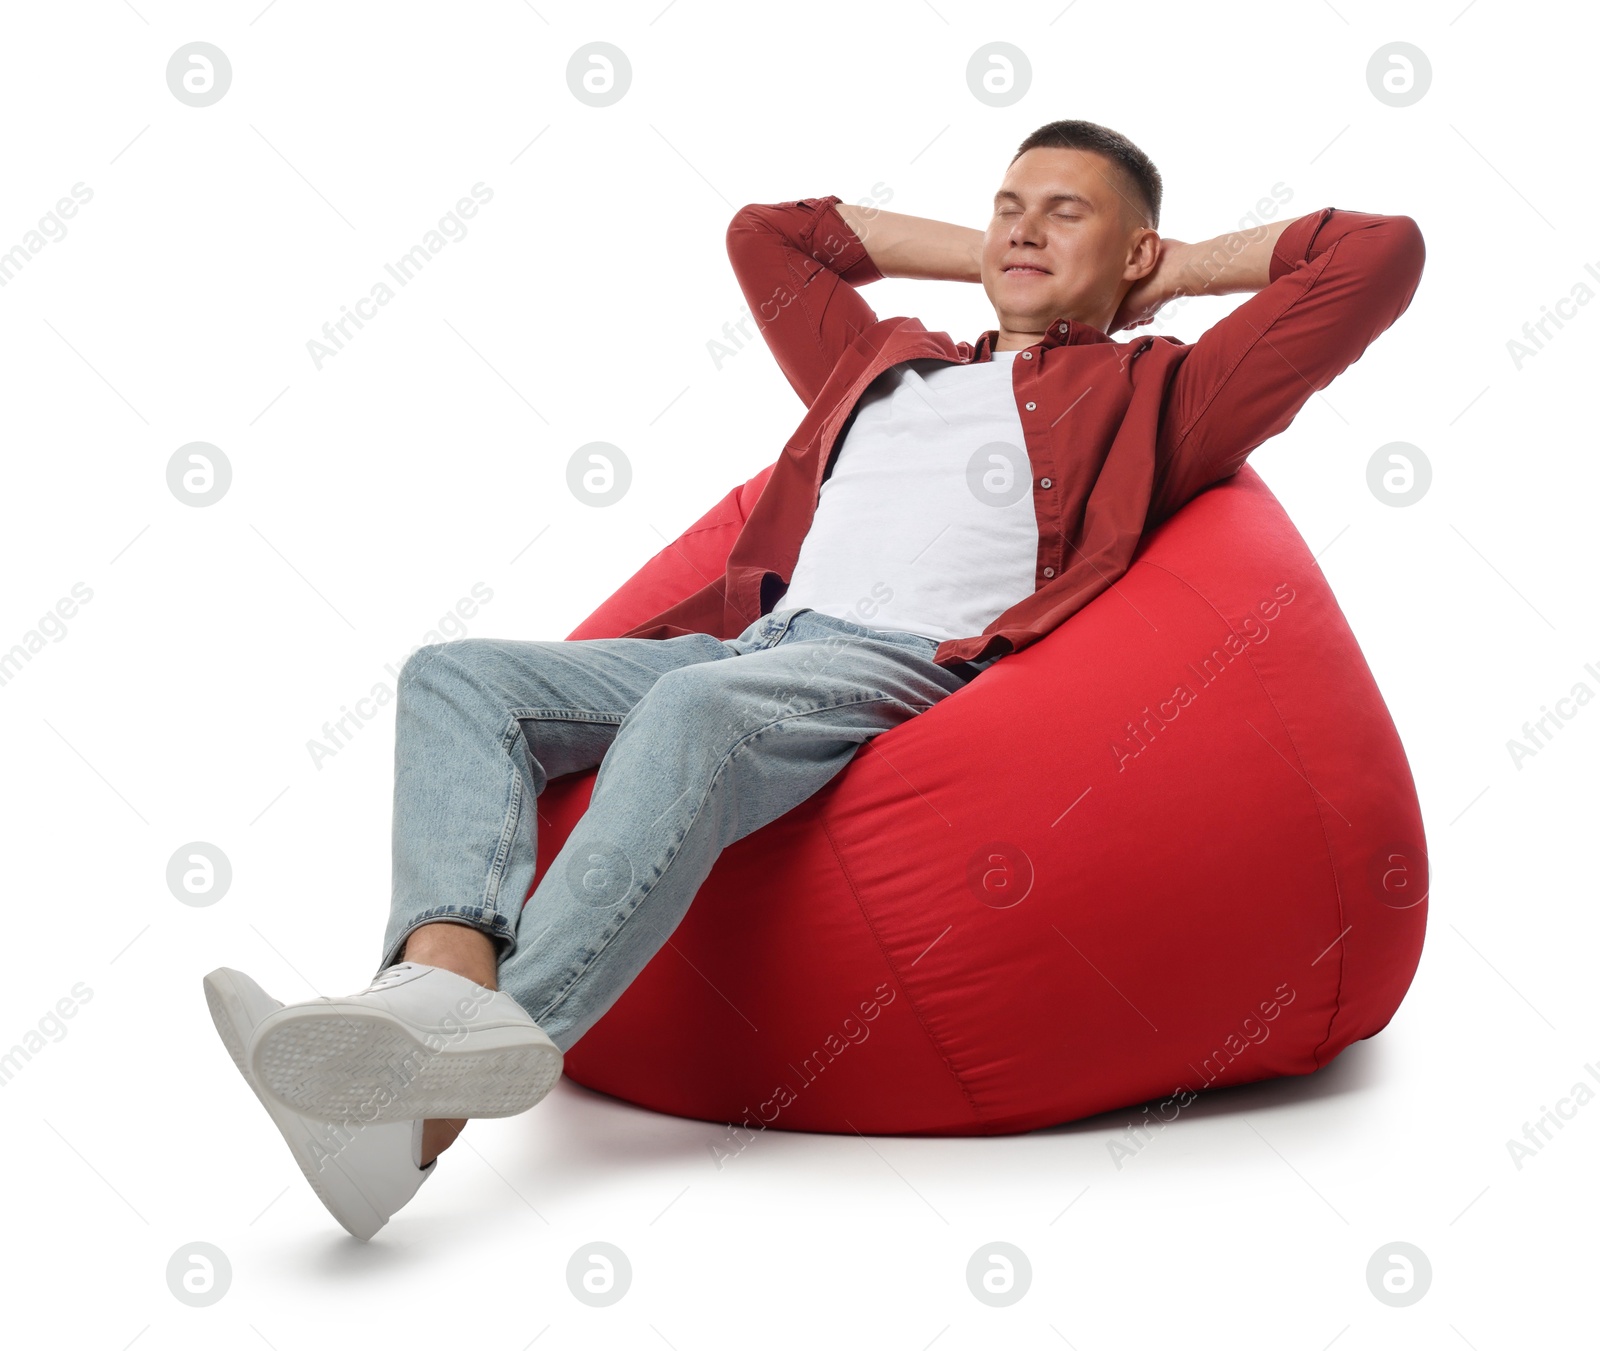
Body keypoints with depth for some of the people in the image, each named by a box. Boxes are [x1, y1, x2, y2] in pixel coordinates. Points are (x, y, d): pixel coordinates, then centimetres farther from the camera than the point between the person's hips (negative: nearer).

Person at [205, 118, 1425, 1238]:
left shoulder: (1145, 394, 19)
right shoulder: (885, 365, 35)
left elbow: (1383, 253, 14)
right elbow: (767, 233, 49)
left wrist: (1188, 267, 26)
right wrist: (981, 258, 44)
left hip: (918, 668, -6)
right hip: (752, 641, 7)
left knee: (697, 707, -37)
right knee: (457, 674, -13)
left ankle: (470, 1064, -47)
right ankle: (442, 974, -40)